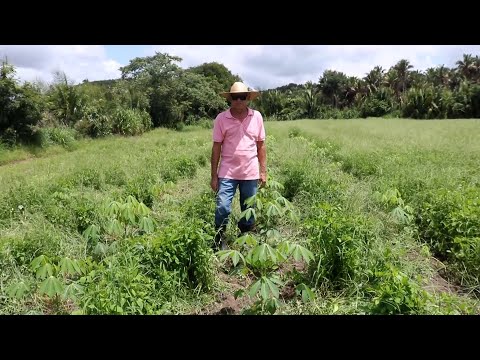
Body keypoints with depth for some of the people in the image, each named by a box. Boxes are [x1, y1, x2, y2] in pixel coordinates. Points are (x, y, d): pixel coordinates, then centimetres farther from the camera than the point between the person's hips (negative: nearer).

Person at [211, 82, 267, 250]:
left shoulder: (256, 116, 2)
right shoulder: (221, 118, -3)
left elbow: (261, 145, 7)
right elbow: (216, 147, -1)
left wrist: (263, 171, 5)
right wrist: (214, 176, -2)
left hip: (251, 174, 2)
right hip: (227, 173, -2)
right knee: (222, 208, -7)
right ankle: (219, 240, 16)